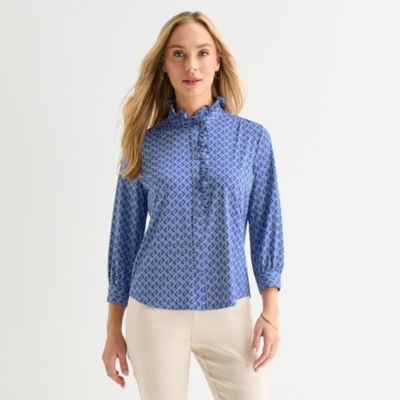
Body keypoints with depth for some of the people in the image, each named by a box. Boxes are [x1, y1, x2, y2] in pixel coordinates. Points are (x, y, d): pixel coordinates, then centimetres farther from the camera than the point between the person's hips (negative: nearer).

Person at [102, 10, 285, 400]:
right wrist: (114, 330, 5)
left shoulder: (252, 137, 0)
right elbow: (125, 234, 4)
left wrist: (270, 311, -3)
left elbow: (265, 225, 3)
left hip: (229, 312, 1)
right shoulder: (145, 142, 0)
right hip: (155, 312, 0)